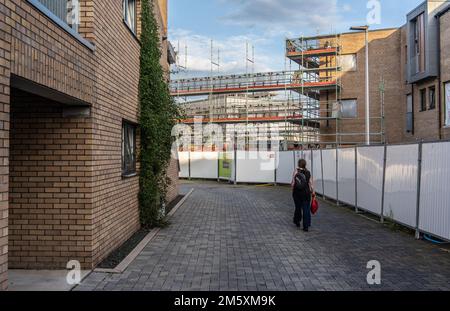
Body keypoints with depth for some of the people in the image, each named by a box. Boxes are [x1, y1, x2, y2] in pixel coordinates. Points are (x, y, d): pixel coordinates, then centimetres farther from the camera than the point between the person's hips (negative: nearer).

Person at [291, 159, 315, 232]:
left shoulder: (296, 172, -6)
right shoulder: (308, 172, -5)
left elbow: (293, 183, -6)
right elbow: (311, 183, -3)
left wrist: (293, 191, 8)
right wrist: (313, 192, 7)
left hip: (297, 193, 1)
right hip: (306, 193, -1)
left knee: (298, 207, 18)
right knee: (306, 209, 2)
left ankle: (297, 222, 35)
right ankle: (306, 226, 0)